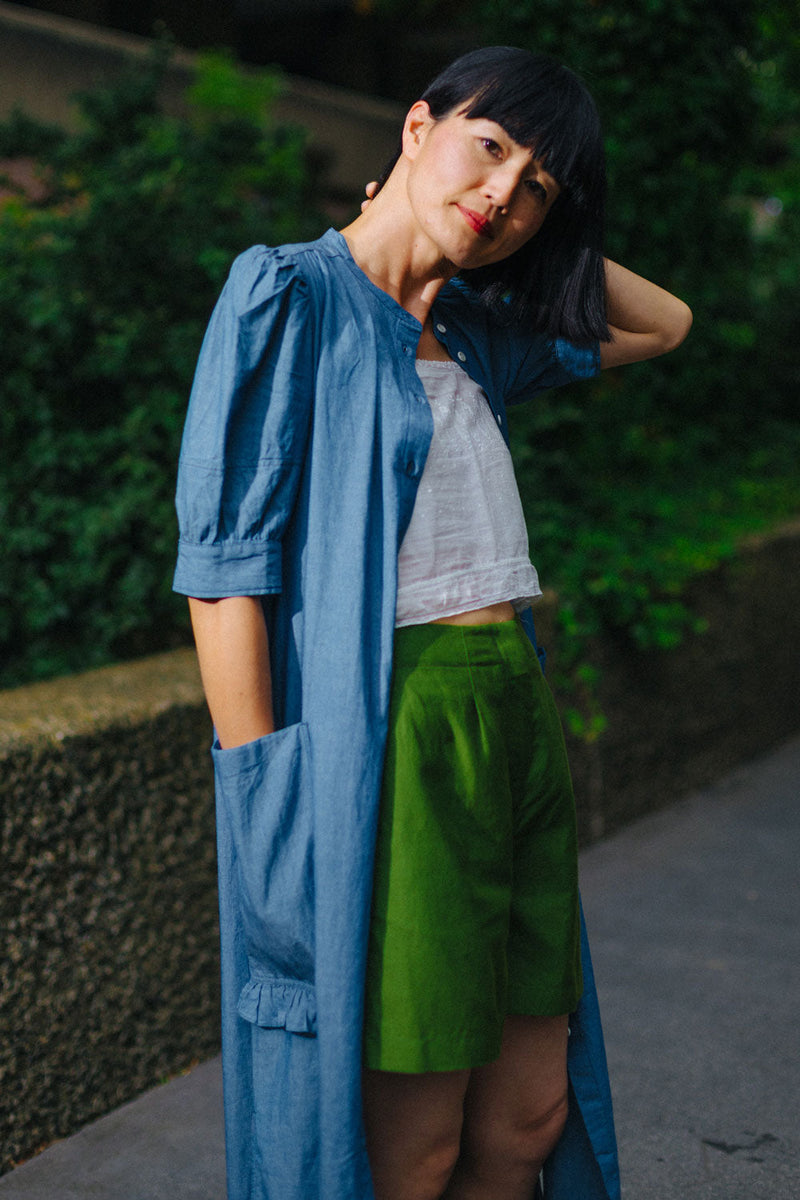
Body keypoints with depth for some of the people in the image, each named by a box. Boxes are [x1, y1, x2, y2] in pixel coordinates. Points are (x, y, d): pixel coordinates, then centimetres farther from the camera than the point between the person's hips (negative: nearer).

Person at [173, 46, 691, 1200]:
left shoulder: (472, 333, 14)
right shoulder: (291, 296, -6)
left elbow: (662, 321, 29)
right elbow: (225, 564, -12)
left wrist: (524, 229, 16)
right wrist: (268, 806, -16)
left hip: (517, 719, 7)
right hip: (389, 738, -7)